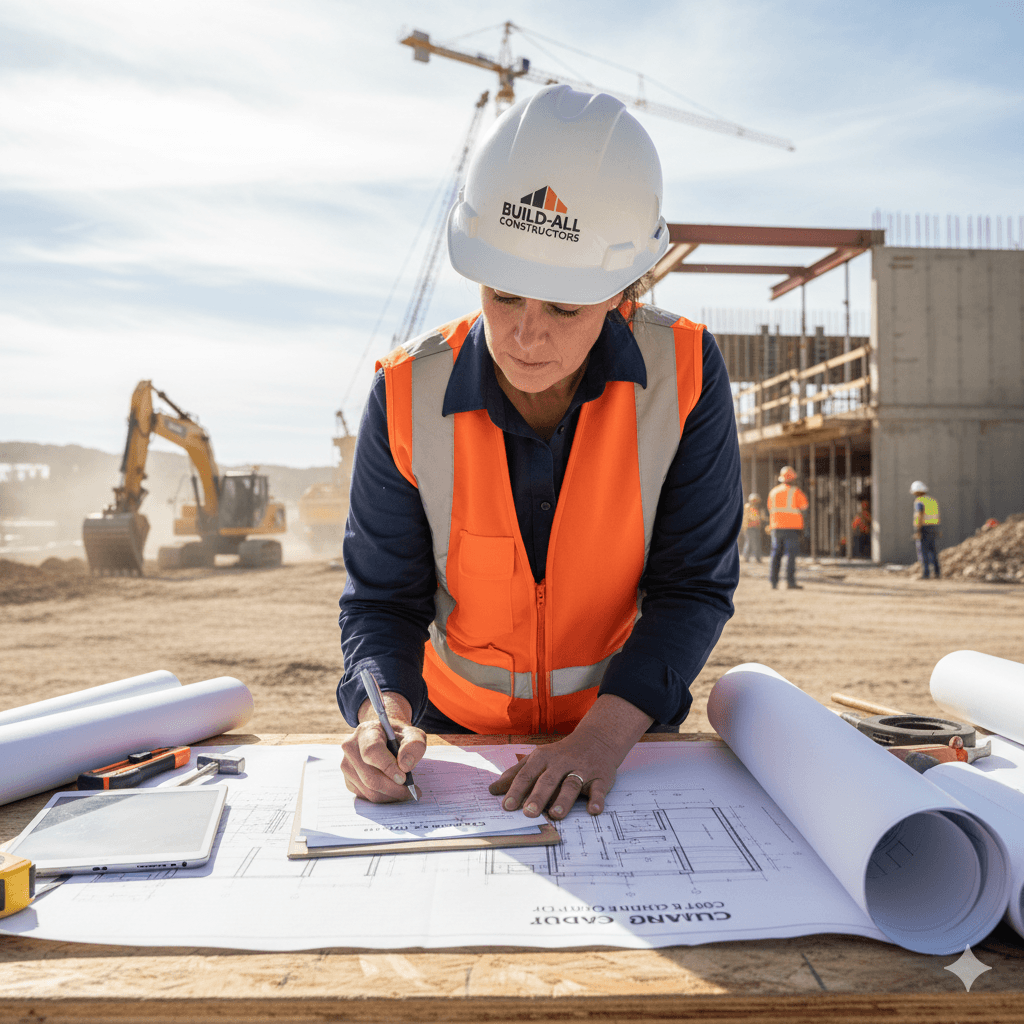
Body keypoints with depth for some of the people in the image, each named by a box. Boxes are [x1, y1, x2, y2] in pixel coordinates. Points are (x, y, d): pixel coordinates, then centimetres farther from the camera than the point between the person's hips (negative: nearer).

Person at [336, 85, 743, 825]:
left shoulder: (683, 373, -16)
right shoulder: (407, 395, -15)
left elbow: (694, 585, -12)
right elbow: (382, 597, -7)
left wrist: (606, 734, -24)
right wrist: (382, 714, -27)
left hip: (626, 727, 0)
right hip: (460, 726, 1)